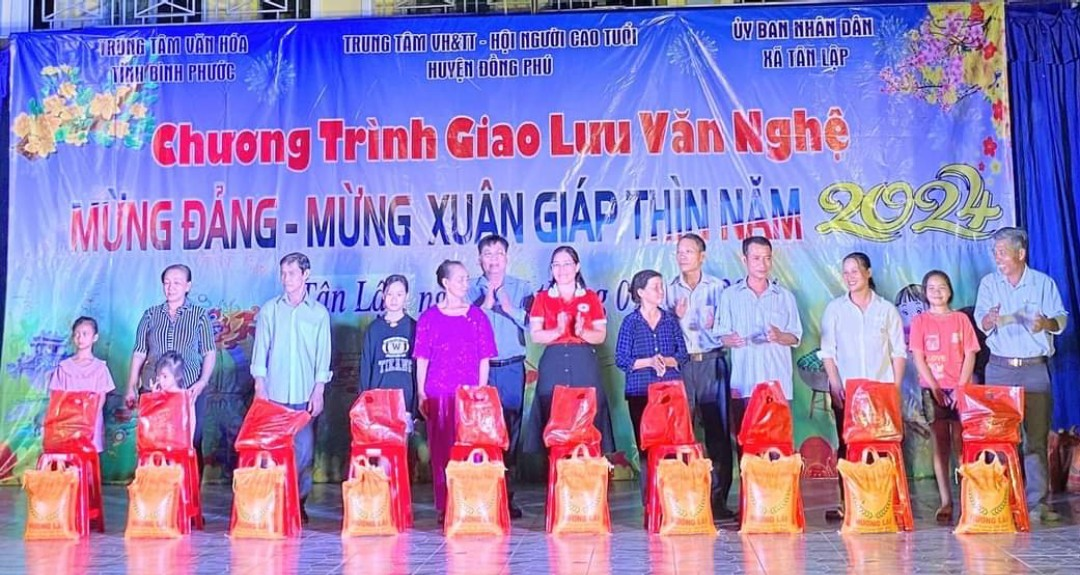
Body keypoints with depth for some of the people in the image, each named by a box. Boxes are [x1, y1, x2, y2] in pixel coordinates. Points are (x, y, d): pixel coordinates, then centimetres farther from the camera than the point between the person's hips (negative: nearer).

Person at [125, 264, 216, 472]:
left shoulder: (200, 315, 5)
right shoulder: (151, 315, 11)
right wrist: (131, 387, 5)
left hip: (190, 390, -2)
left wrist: (203, 381, -11)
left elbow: (210, 353, 3)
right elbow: (139, 353, 11)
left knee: (191, 445, -1)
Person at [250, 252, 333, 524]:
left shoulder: (319, 313, 7)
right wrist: (260, 389, -2)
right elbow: (260, 351, 6)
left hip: (306, 395, 0)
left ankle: (299, 502, 10)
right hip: (274, 394, 0)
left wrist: (318, 391, -2)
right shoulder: (269, 310, 8)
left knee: (304, 449, -2)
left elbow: (323, 356, 5)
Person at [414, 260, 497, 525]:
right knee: (440, 450, 2)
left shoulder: (476, 316, 7)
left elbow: (484, 359, 7)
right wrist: (421, 394, 1)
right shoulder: (429, 318, 6)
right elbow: (421, 360, 7)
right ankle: (444, 507, 10)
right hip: (438, 394, 0)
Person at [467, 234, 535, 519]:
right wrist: (484, 305, -10)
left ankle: (507, 495, 8)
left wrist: (510, 309, -11)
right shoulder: (471, 291, 9)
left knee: (511, 429, 1)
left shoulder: (521, 288, 9)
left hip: (512, 368, 1)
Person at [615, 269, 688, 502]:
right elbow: (622, 360, -1)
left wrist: (666, 361, -10)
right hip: (640, 392, -2)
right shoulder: (631, 322, 2)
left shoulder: (670, 320, 10)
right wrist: (649, 362, -12)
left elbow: (682, 355, 9)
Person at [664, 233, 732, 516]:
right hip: (680, 365, 1)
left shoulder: (718, 287, 7)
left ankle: (719, 498, 3)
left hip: (711, 363, -1)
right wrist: (676, 317, -5)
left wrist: (713, 325, -10)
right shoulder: (670, 290, 12)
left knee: (718, 431, -3)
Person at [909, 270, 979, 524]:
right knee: (940, 444, 1)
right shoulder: (920, 321, 5)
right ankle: (946, 502, 3)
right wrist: (935, 388, -8)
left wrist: (961, 387, -8)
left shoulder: (961, 319, 6)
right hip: (933, 389, 0)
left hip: (960, 389, 0)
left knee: (960, 443, -4)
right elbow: (918, 358, 0)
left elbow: (970, 355, 2)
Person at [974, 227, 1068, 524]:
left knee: (1037, 436, -2)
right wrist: (990, 319, -27)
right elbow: (981, 321, -4)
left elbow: (1061, 319, 4)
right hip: (1000, 368, 1)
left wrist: (1047, 323, -18)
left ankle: (1038, 502, 2)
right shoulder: (988, 283, 7)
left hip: (1035, 368, 0)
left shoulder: (1044, 283, 5)